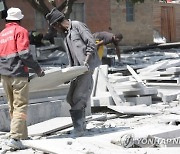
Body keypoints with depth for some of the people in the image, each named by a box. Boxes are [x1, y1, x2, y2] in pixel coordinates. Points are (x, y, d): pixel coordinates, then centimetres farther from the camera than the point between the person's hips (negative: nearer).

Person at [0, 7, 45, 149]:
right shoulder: (20, 31, -5)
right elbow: (24, 54, -15)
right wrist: (37, 69, -9)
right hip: (18, 74, -7)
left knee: (12, 106, 14)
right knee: (20, 106, -7)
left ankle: (23, 136, 21)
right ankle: (15, 137, -19)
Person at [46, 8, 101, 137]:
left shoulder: (77, 25, -4)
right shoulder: (65, 34, 21)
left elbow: (91, 43, -11)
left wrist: (86, 61, -18)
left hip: (87, 67, -9)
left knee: (78, 98, -12)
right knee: (71, 98, 8)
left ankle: (79, 128, -10)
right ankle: (81, 125, 18)